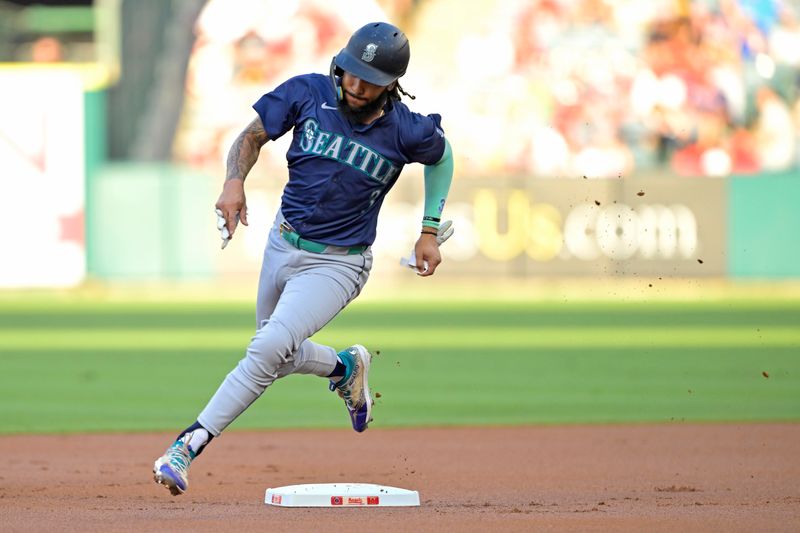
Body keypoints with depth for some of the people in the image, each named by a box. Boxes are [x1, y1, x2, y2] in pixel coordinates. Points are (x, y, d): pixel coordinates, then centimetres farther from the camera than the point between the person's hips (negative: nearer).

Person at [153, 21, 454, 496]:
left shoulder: (407, 130, -16)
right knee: (279, 355, 20)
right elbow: (252, 137, -2)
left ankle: (190, 445, -23)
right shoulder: (309, 93, -12)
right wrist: (235, 180, -23)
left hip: (337, 264, -5)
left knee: (270, 349, -23)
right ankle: (346, 367, 50)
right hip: (284, 243, 5)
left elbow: (442, 155, 6)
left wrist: (430, 232, 4)